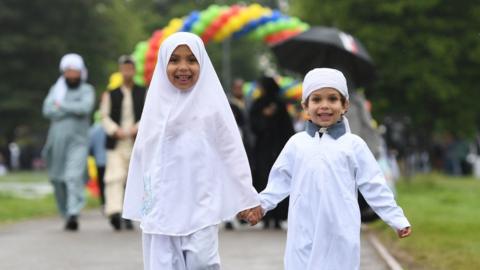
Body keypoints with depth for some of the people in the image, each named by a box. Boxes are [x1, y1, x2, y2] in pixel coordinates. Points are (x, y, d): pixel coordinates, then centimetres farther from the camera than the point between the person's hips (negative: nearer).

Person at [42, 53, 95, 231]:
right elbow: (47, 110, -2)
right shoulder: (56, 89, 14)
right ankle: (66, 214, 21)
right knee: (58, 180, 7)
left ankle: (73, 214, -27)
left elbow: (85, 107, -15)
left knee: (74, 177, -18)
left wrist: (62, 105, -6)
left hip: (78, 141, -4)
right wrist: (73, 109, -9)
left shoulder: (87, 90, 6)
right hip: (57, 141, 4)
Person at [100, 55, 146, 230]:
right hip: (116, 144, -1)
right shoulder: (111, 94, 10)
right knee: (115, 177, -17)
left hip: (137, 144, 1)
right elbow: (105, 117, 3)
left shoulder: (144, 93, 10)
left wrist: (138, 127, -16)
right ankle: (114, 212, -29)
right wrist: (115, 130, -14)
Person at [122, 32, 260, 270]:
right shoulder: (157, 102, 5)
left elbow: (232, 152, -3)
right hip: (162, 206, 3)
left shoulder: (211, 103, -4)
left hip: (200, 205, -3)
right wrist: (140, 203, 12)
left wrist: (247, 199, -1)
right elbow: (142, 155, 11)